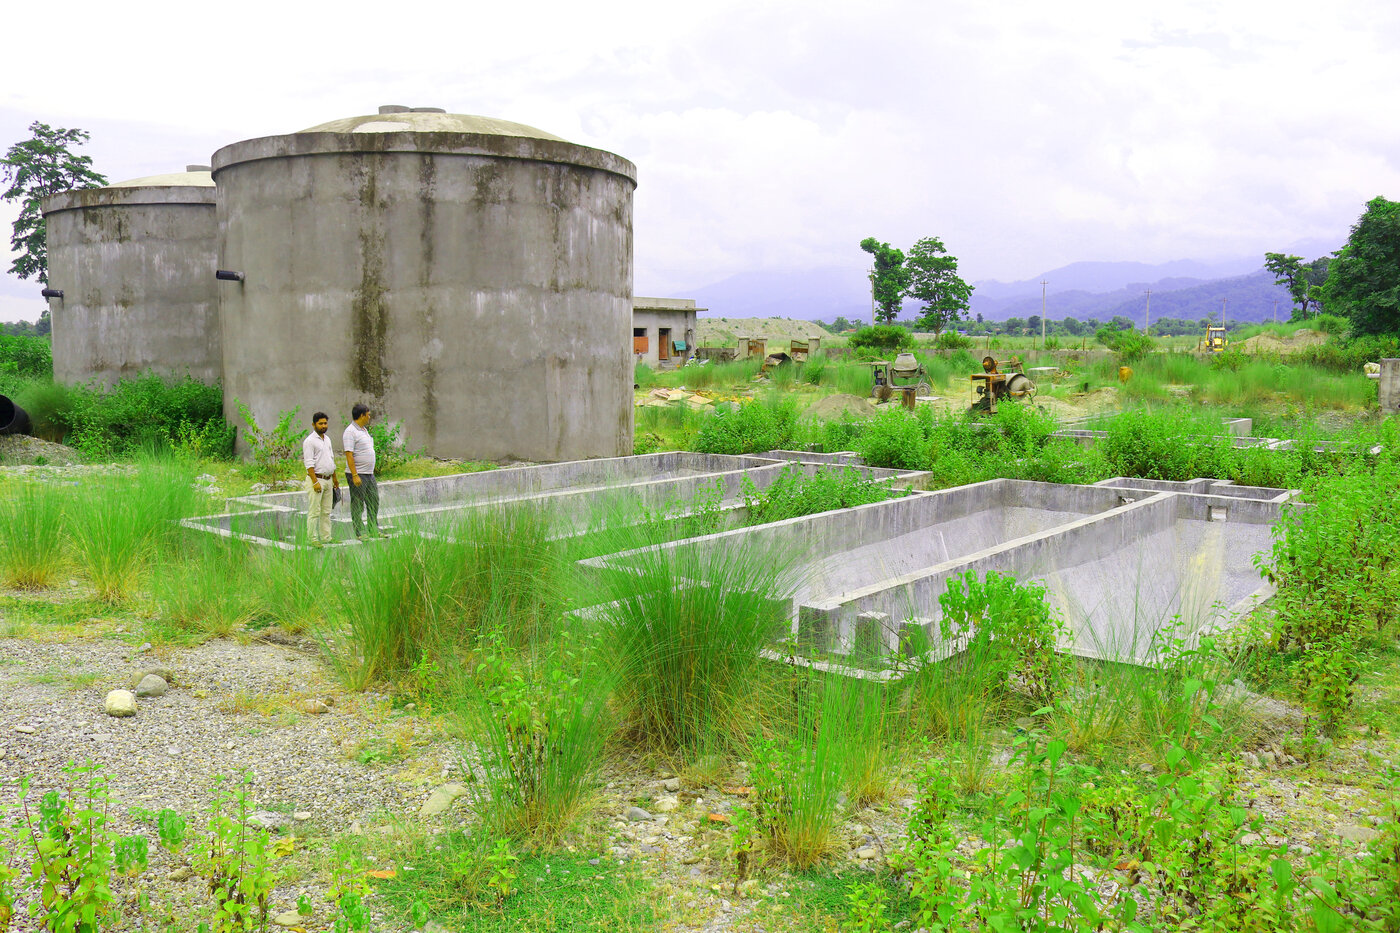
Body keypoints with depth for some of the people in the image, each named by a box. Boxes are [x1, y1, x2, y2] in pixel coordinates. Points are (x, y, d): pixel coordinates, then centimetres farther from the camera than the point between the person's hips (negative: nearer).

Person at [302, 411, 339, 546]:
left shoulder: (327, 439, 15)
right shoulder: (309, 441, -10)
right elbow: (309, 464, -16)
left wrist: (335, 479, 23)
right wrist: (315, 482, -22)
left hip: (328, 480, 8)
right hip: (316, 479, -8)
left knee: (326, 511, 11)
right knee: (314, 512, -7)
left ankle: (326, 538, 16)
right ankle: (312, 539, -3)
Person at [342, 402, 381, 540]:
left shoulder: (364, 430, 15)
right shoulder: (350, 431, -14)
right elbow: (349, 455, -20)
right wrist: (355, 475, -24)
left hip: (369, 473, 9)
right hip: (357, 474, -9)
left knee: (373, 502, 13)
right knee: (357, 505, -1)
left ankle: (374, 530, 22)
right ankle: (360, 533, 4)